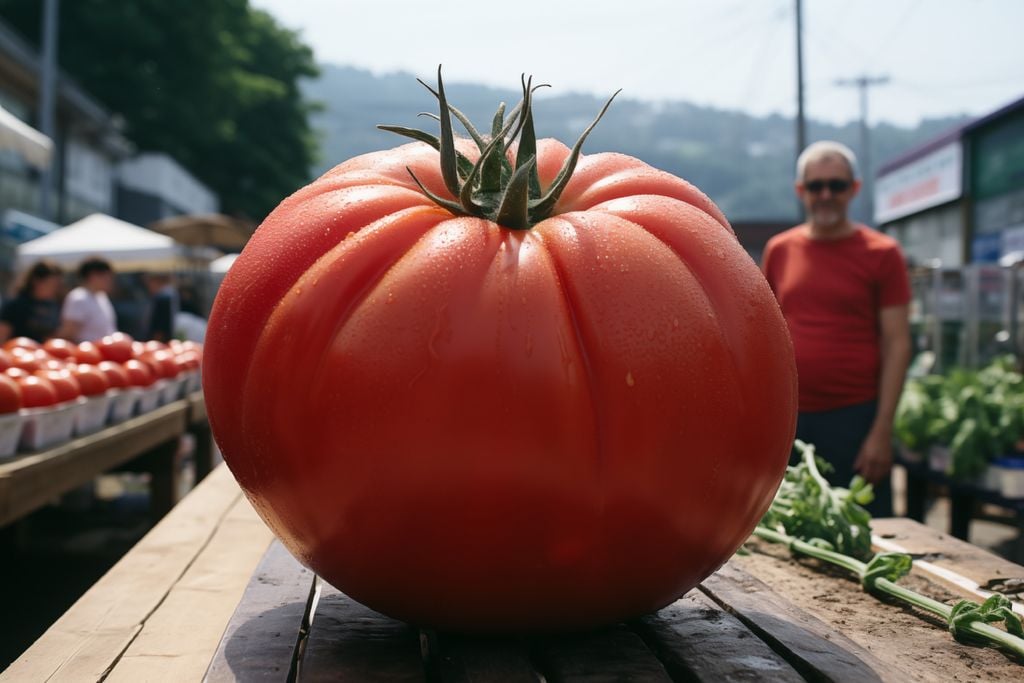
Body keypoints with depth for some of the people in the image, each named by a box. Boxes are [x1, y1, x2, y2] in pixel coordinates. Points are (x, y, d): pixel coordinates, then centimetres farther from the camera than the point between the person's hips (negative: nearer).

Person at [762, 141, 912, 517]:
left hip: (854, 416, -3)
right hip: (789, 417, 3)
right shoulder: (779, 250, 9)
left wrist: (882, 430, -11)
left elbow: (897, 345, -4)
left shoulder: (881, 253, -1)